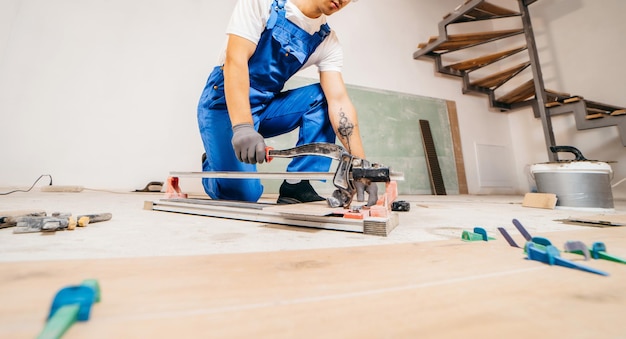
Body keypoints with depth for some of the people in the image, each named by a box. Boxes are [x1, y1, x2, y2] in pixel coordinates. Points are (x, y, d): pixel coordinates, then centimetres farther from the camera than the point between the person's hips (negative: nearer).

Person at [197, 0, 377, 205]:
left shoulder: (327, 41, -2)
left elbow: (338, 101, -13)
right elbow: (235, 59, -22)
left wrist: (361, 166, -23)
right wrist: (243, 126, -38)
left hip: (268, 106, 4)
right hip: (225, 103, -4)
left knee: (322, 96, -17)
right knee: (243, 191, -20)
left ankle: (299, 185, -13)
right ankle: (215, 160, 16)